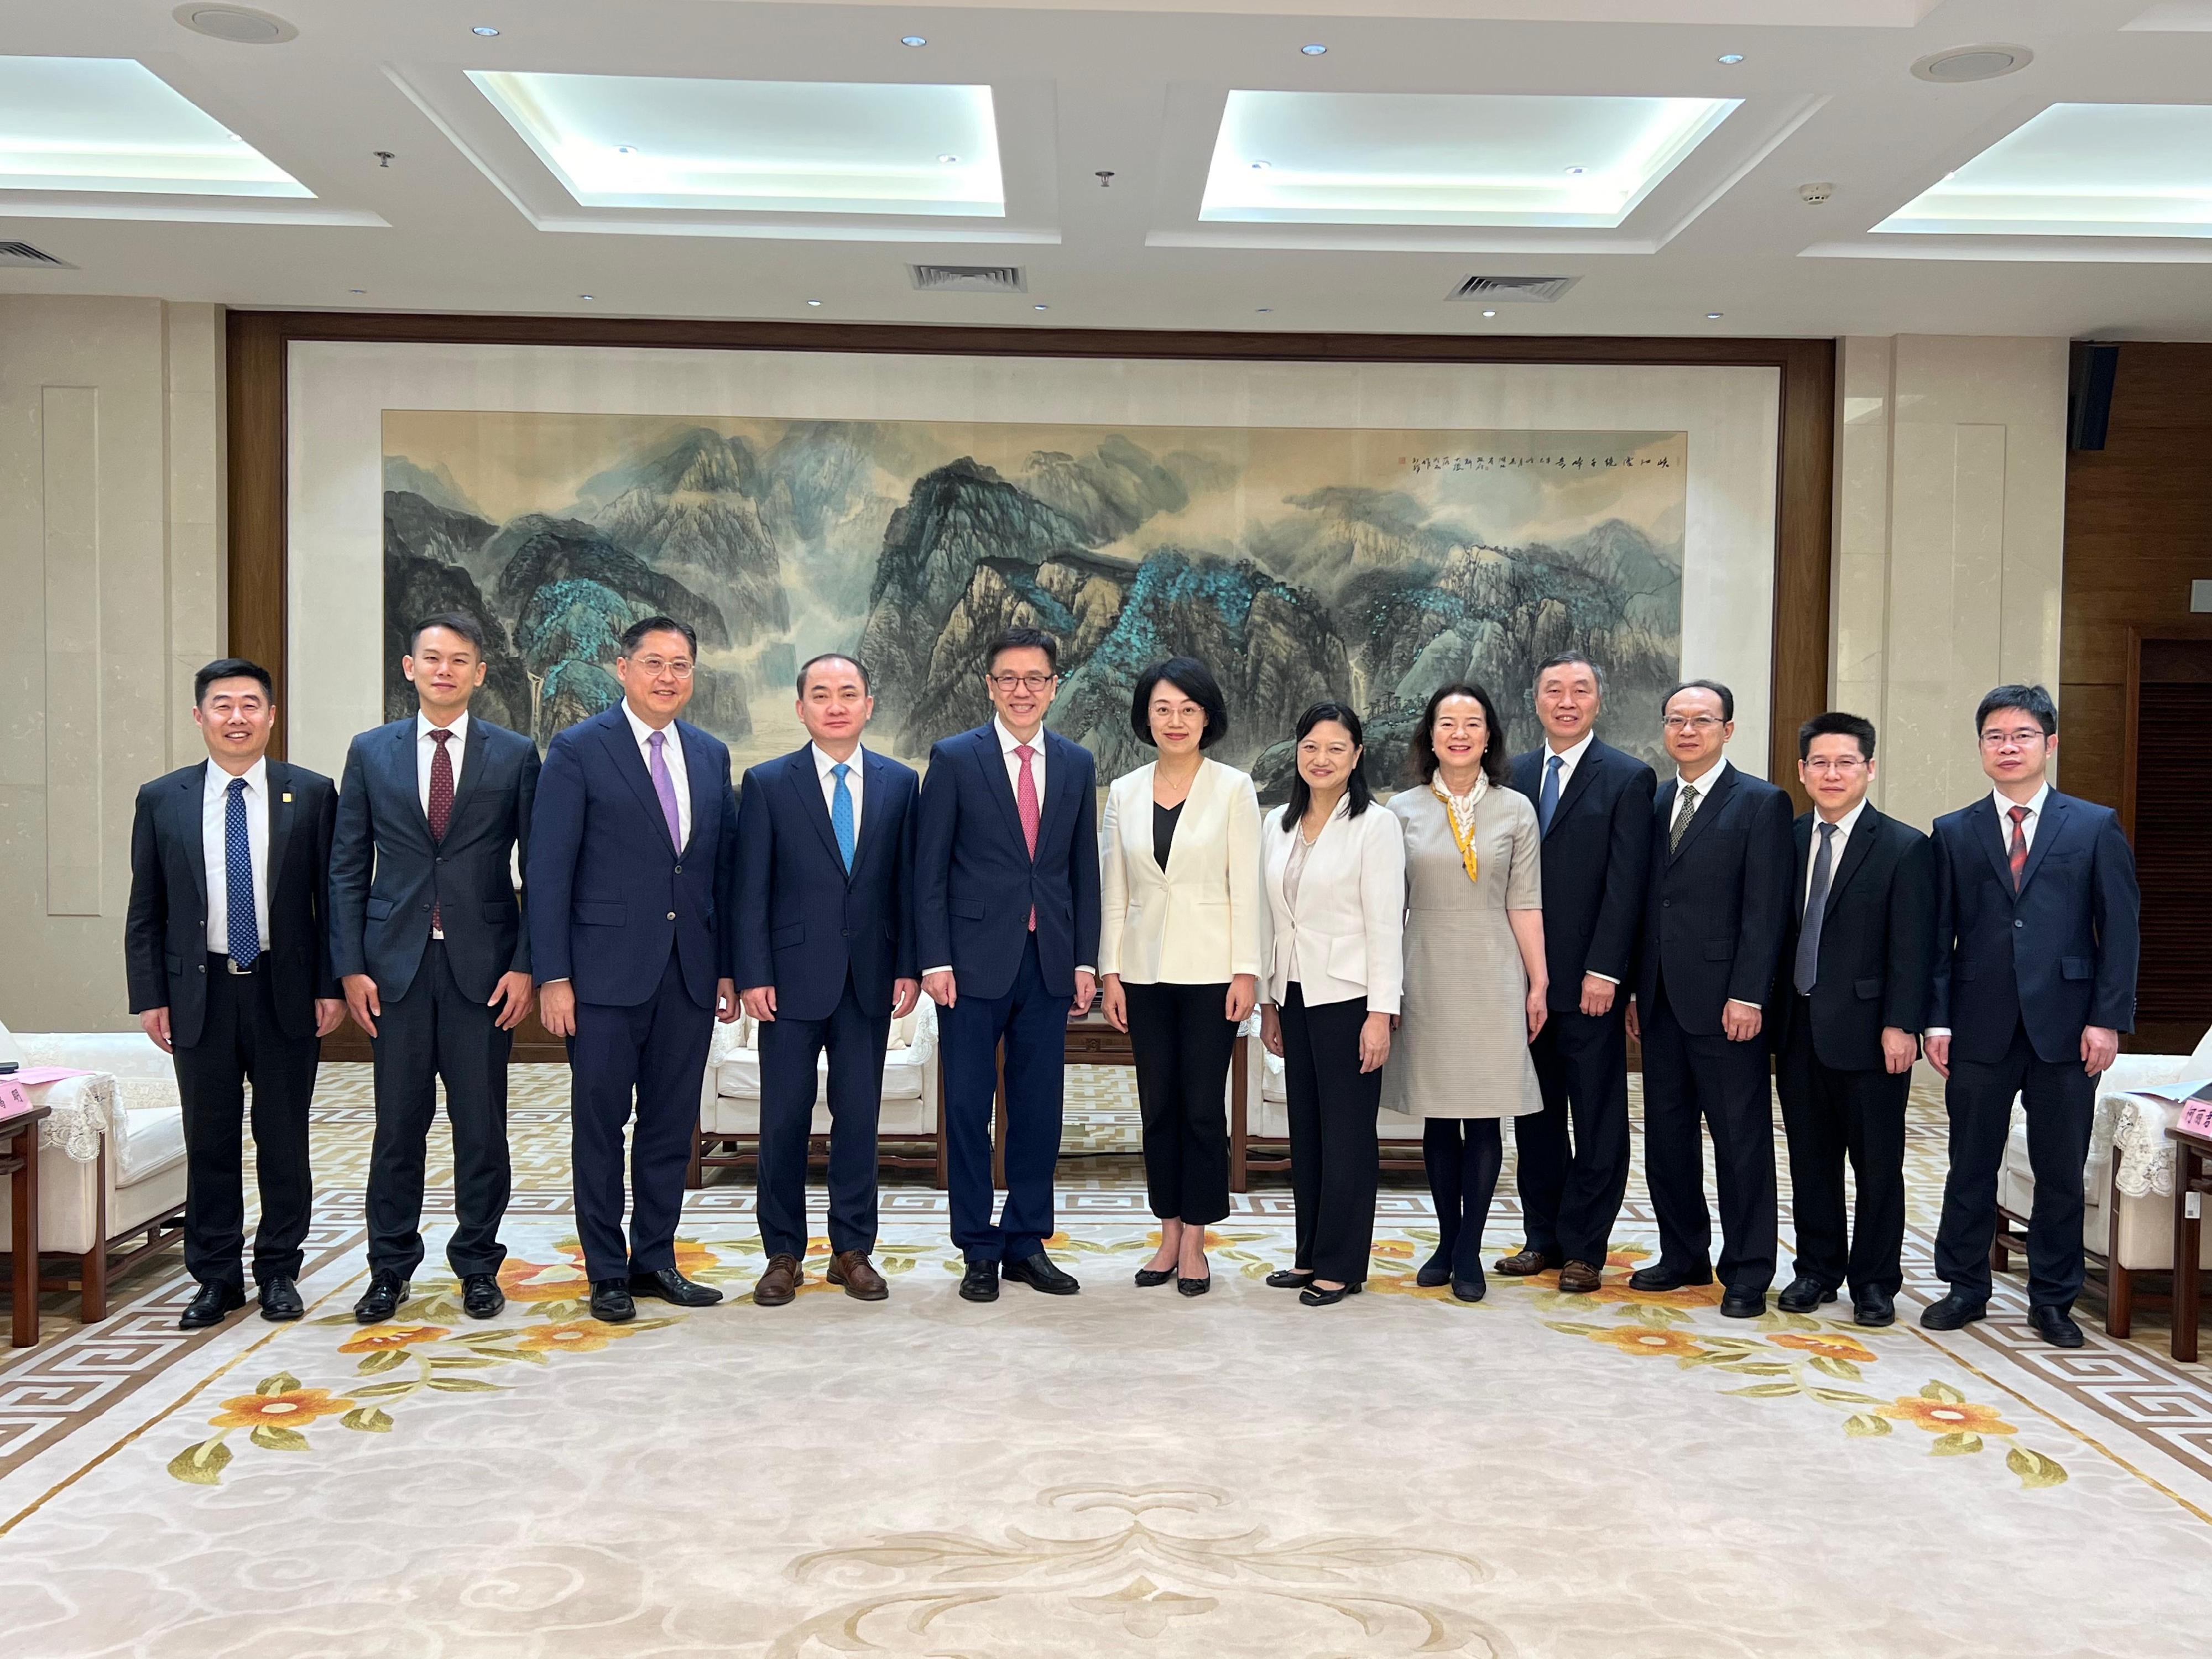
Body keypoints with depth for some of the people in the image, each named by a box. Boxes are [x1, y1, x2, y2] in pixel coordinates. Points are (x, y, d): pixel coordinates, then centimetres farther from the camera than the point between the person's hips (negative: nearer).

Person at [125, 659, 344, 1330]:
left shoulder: (312, 794, 0)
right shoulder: (161, 800, 4)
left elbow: (334, 897, 1)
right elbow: (145, 912, 6)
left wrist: (332, 986, -5)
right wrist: (149, 997, 0)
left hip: (286, 990, -1)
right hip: (199, 992, 1)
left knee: (285, 1139, 7)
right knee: (209, 1142, 8)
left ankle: (280, 1271, 20)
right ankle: (216, 1276, 20)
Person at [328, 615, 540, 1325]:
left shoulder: (515, 755, 3)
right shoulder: (371, 752, 7)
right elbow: (347, 867, 7)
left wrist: (526, 965, -6)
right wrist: (350, 966, -1)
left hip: (483, 965, -1)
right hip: (397, 962, 1)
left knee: (481, 1125, 5)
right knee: (398, 1124, 7)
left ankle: (477, 1266, 18)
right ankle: (390, 1269, 19)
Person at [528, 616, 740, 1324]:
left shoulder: (711, 754, 11)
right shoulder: (579, 749, -4)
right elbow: (548, 870, -7)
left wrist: (728, 967, 9)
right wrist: (553, 975, -12)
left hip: (689, 973, 5)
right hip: (607, 970, -4)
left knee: (672, 1125, 11)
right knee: (601, 1125, 5)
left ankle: (655, 1261, 23)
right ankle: (607, 1272, 16)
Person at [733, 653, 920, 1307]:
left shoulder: (900, 782, 6)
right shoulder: (767, 783, 0)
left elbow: (907, 883, 7)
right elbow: (751, 890, -2)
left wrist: (908, 968, 0)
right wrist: (754, 976, -8)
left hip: (869, 978, 2)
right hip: (793, 977, -2)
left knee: (859, 1116, 7)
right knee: (785, 1119, 4)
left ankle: (852, 1250, 19)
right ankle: (783, 1254, 17)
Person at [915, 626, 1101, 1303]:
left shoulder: (1077, 765, 10)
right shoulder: (954, 759, -1)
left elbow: (1084, 870, 11)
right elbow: (929, 869, -2)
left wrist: (1085, 960, 5)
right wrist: (936, 960, -9)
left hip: (1049, 962, 3)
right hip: (975, 961, -3)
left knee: (1039, 1110, 8)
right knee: (969, 1109, 3)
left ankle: (1028, 1243, 20)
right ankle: (979, 1251, 14)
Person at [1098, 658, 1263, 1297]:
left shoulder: (1233, 789, -2)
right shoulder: (1124, 793, 7)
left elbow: (1245, 886, -4)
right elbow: (1114, 891, 8)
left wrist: (1246, 971, -9)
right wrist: (1109, 971, 3)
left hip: (1209, 969, -3)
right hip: (1145, 969, 3)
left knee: (1202, 1108, 0)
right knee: (1157, 1107, 8)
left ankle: (1195, 1243, 10)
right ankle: (1169, 1237, 19)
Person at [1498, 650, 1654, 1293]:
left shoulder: (1628, 779, -3)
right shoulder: (1515, 775, 10)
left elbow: (1625, 884, -9)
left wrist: (1604, 972, -15)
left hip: (1589, 981, -5)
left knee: (1596, 1119, 4)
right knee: (1535, 1115, 12)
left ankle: (1583, 1248, 13)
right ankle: (1542, 1236, 23)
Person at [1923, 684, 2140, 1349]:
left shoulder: (2097, 828, 4)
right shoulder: (1954, 833, 7)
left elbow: (2121, 929, 1)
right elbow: (1939, 933, 5)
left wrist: (2108, 1018, -7)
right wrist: (1937, 1019, -3)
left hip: (2065, 1028, -1)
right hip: (1980, 1028, 1)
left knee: (2061, 1171, 7)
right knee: (1971, 1167, 8)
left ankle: (2052, 1299, 20)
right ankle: (1966, 1287, 21)